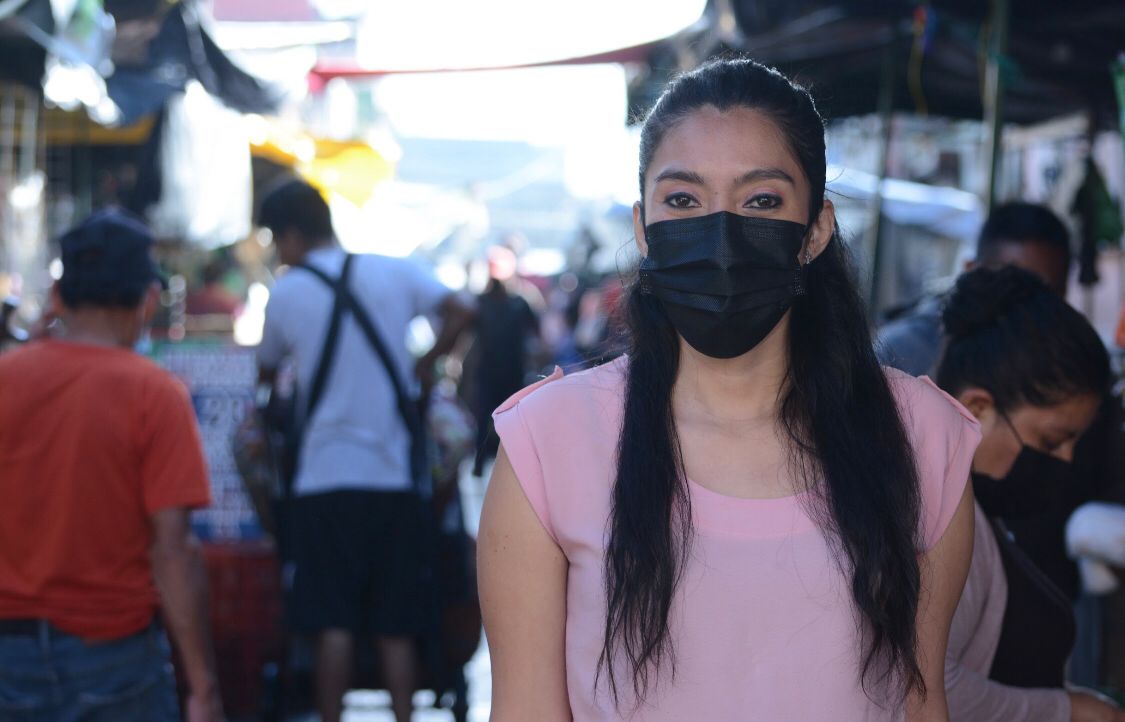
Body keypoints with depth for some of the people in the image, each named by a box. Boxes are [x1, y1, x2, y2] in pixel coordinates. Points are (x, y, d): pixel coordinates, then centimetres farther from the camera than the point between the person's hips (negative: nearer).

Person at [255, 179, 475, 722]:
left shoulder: (286, 294, 0)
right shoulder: (394, 272, 4)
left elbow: (266, 374, 13)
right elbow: (461, 311, -7)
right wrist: (426, 364, 7)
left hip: (325, 478, -2)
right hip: (394, 474, 2)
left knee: (333, 623, 0)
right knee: (395, 627, 7)